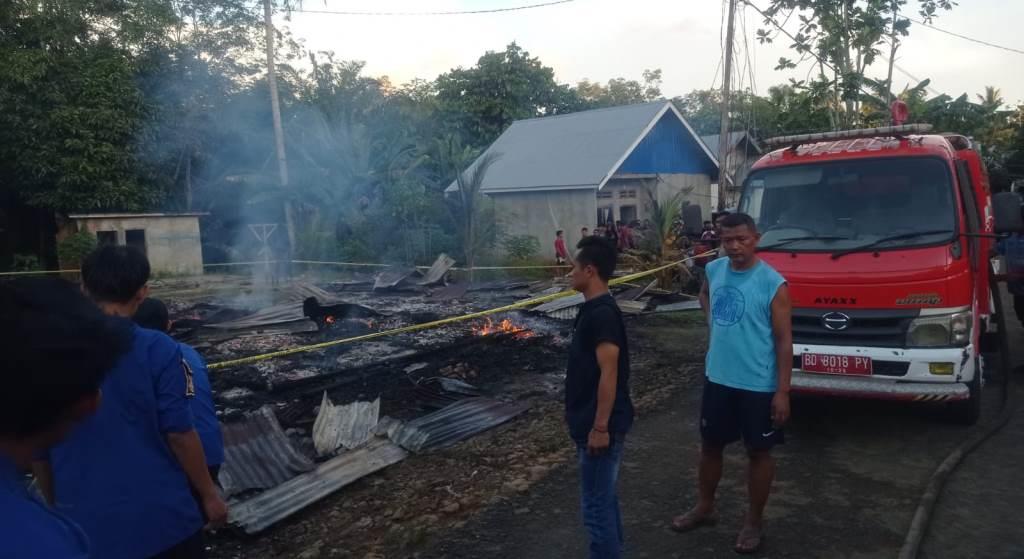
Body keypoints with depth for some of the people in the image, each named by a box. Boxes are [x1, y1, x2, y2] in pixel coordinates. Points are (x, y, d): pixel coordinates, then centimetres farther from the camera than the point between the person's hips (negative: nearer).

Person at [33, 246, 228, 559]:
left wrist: (56, 505, 19)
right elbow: (179, 434, -12)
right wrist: (209, 494, 1)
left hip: (85, 522, 3)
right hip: (160, 516, -3)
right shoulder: (157, 350, -14)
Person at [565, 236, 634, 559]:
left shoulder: (602, 313, -20)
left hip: (601, 425, -10)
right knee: (604, 498, 20)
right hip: (591, 421, 10)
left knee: (596, 505, 0)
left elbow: (609, 373, -23)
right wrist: (577, 415, 22)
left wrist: (600, 427, -22)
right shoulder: (593, 309, 10)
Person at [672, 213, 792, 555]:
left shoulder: (773, 284, -16)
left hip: (758, 385, -5)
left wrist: (782, 391, -15)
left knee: (758, 452, 11)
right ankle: (704, 507, 37)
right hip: (718, 379, 5)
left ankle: (754, 521, 28)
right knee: (710, 445, 17)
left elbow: (784, 341, -13)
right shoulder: (714, 270, 0)